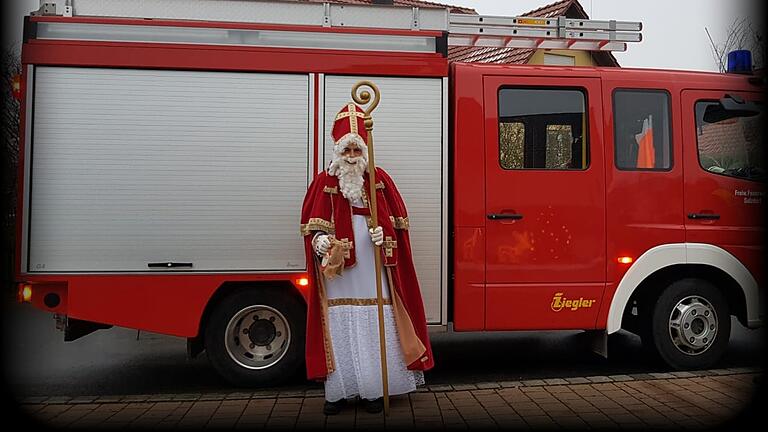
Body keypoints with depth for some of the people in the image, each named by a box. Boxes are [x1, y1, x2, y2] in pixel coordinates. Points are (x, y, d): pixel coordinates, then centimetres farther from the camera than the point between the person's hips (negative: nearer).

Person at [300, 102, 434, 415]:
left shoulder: (380, 179, 7)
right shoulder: (324, 183, 5)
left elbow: (396, 221, 8)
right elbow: (311, 226, 3)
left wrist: (383, 233, -12)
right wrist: (319, 241, -17)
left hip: (370, 269, 1)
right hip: (336, 269, 0)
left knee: (374, 327, 2)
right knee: (339, 326, 1)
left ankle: (372, 389, 14)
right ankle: (339, 391, 13)